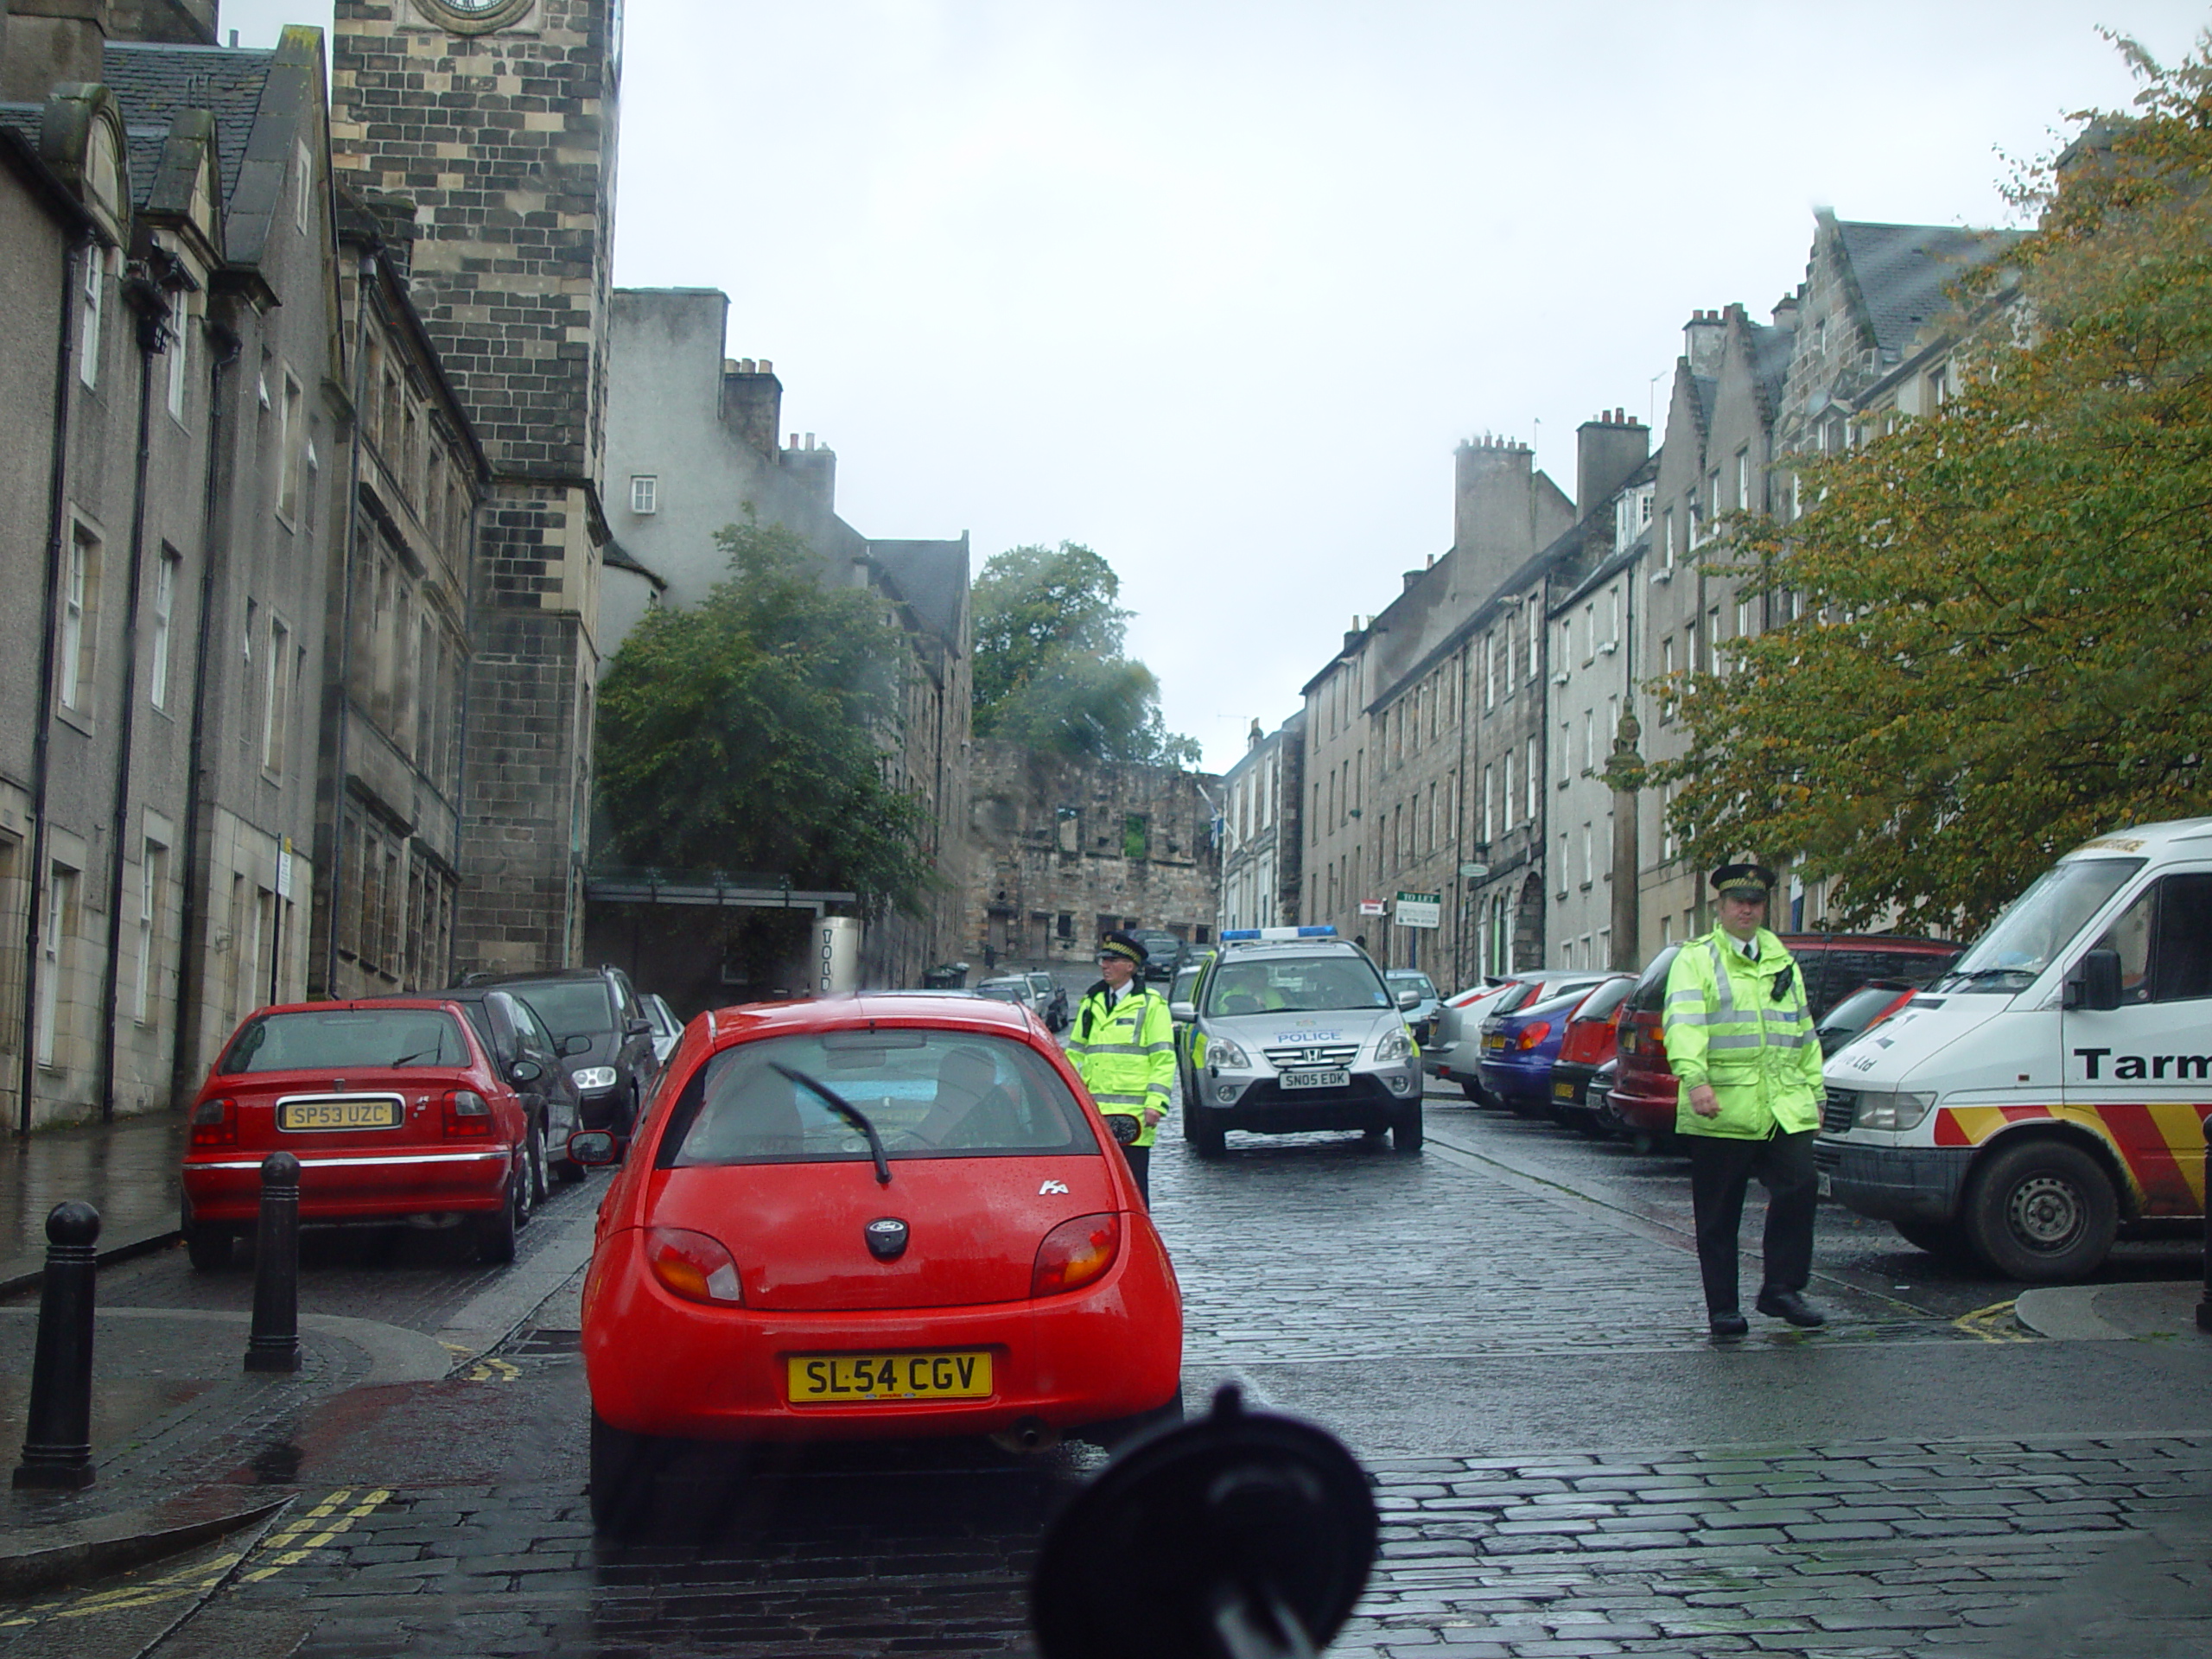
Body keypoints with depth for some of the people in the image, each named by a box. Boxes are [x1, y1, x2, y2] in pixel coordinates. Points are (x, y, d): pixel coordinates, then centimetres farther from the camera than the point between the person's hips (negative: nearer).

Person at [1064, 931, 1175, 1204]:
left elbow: (1164, 1059, -4)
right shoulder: (1091, 1003, 17)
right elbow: (1075, 1054, 21)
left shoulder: (1150, 1005, 1)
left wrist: (1156, 1104, -12)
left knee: (1133, 1184, -1)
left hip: (1133, 1116, -5)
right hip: (1093, 1112, 5)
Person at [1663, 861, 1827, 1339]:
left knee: (1799, 1188, -10)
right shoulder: (1696, 958, 3)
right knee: (1719, 1215, 1)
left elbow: (1805, 1031, 26)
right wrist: (1695, 1079, -28)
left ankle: (1781, 1289, 4)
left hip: (1784, 1109, 4)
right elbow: (1684, 1023, -13)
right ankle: (1722, 1308, 10)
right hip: (1721, 1111, -4)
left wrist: (1814, 1091, 19)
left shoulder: (1782, 960, 21)